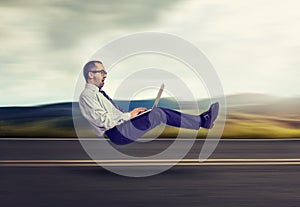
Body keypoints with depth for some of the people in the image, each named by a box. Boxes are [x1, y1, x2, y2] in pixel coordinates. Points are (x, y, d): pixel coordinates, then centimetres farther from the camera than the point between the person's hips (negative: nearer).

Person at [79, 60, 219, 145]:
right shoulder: (87, 95, -9)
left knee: (160, 112, -3)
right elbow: (103, 121, -19)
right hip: (118, 133, -10)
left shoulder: (98, 93, 24)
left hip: (122, 125, 10)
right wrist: (129, 115, -12)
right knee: (158, 114, -18)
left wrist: (133, 113, 6)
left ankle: (200, 119, -4)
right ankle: (202, 121, -13)